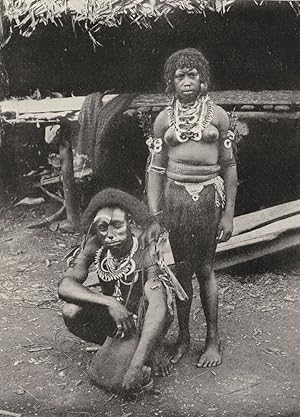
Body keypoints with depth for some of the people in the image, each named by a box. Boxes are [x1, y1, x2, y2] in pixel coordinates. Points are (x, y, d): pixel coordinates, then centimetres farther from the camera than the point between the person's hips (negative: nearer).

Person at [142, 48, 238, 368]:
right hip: (175, 197, 1)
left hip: (209, 198, -1)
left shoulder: (217, 115, 4)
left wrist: (228, 214, -1)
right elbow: (156, 169, 5)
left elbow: (229, 166, 4)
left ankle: (213, 339, 20)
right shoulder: (164, 119, 6)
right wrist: (155, 217, -2)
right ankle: (183, 337, 23)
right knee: (181, 270, 7)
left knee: (205, 269, 5)